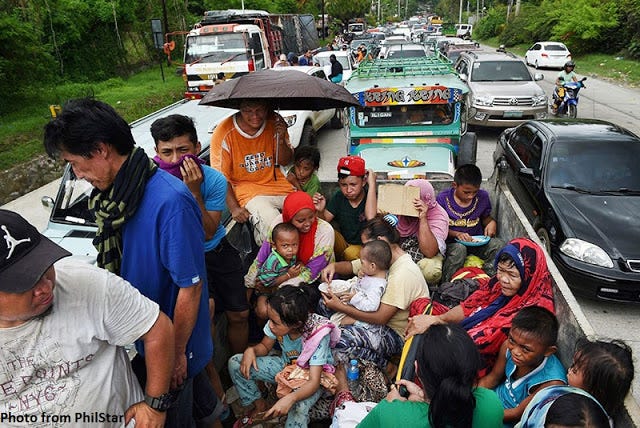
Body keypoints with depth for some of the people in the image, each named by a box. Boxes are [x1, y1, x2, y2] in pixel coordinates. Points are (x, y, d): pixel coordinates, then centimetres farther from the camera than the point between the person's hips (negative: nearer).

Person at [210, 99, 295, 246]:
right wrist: (234, 208, -16)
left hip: (276, 183, 5)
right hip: (247, 189, -4)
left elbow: (285, 161, 6)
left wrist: (281, 139, -13)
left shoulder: (275, 122, -2)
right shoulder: (224, 133, -13)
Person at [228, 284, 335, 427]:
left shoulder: (318, 335, -35)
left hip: (310, 375, -5)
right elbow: (265, 346, -1)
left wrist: (290, 398, -54)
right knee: (235, 363, -7)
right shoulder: (278, 321, -22)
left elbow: (314, 382, -35)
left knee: (298, 408, -39)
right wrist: (251, 350, -25)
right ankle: (260, 406, 11)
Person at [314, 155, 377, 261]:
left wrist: (372, 184, -33)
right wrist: (320, 211, -30)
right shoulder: (339, 197, -4)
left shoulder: (371, 197, -18)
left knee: (351, 253, -34)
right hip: (344, 244, 3)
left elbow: (371, 218, -39)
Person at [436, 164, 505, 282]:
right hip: (452, 243, -3)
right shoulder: (443, 198, -8)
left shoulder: (482, 197, 1)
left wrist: (491, 222, -4)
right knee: (459, 249, -37)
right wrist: (457, 234, -20)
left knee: (499, 244, -24)